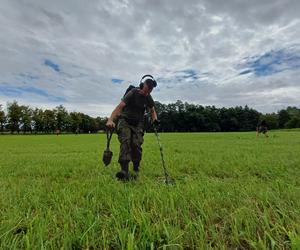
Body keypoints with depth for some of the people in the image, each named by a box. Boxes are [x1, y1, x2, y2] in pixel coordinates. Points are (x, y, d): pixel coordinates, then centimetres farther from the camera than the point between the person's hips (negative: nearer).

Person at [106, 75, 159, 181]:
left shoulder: (148, 98, 2)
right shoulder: (132, 93, -15)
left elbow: (152, 110, 19)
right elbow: (120, 106, -27)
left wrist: (155, 119, -3)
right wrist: (110, 120, -40)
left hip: (138, 124, 4)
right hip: (125, 121, -4)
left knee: (136, 144, -10)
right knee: (125, 142, -20)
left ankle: (136, 170, 3)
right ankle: (124, 171, -25)